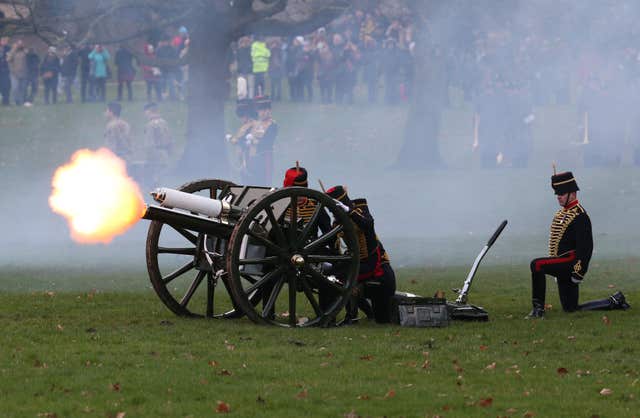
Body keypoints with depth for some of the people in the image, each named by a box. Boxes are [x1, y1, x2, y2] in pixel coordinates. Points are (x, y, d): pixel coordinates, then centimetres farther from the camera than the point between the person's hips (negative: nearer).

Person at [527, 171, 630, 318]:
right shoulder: (562, 213, 16)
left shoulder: (579, 215, -13)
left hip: (570, 262, -10)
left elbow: (586, 247, -20)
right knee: (570, 309, 12)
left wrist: (579, 272, -24)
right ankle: (615, 302, 21)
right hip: (564, 267, 10)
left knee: (536, 265, -26)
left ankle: (538, 307, -22)